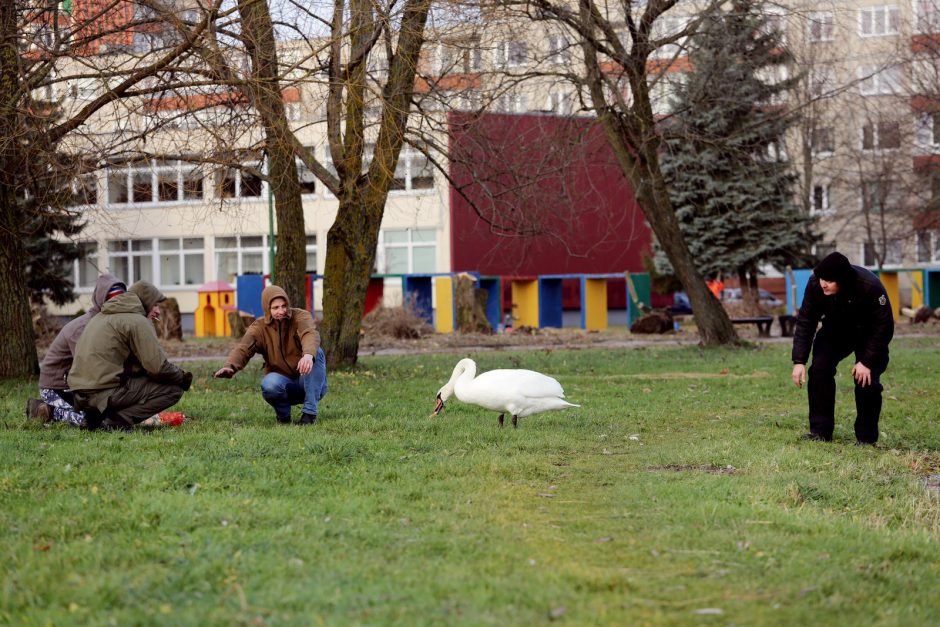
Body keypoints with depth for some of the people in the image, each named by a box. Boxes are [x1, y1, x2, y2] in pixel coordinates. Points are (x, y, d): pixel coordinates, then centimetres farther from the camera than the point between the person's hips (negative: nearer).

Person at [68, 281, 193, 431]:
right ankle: (117, 421, -14)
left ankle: (96, 415, 11)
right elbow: (157, 366, -14)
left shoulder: (102, 316, 21)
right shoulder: (138, 321, -7)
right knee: (174, 389, -5)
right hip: (105, 394, -9)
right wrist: (182, 377, 4)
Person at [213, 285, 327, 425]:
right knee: (269, 383, -35)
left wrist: (308, 355, -57)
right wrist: (230, 366, -46)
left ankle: (309, 412, -25)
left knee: (316, 352, -30)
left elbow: (310, 334, -32)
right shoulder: (259, 328, -3)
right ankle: (283, 413, -2)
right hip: (283, 382, 0)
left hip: (311, 384, 0)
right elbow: (243, 348, -21)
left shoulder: (301, 316, -9)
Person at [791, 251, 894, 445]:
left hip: (869, 335, -4)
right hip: (836, 331, 4)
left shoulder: (870, 287, -37)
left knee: (867, 380, -18)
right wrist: (799, 361, -22)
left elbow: (883, 326, -27)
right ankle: (820, 431, -6)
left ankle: (866, 438, -4)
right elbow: (805, 322, -17)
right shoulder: (815, 284, -26)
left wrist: (867, 362, -30)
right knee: (819, 370, -13)